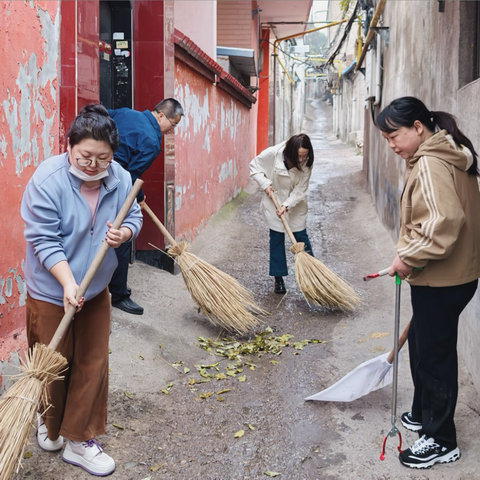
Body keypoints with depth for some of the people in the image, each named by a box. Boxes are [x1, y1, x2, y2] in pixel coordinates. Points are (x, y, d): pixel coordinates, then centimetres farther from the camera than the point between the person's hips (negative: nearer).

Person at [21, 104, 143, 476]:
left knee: (93, 365, 8)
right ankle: (49, 424, 42)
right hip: (51, 292, -4)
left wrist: (124, 233, -18)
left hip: (96, 291, 4)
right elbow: (43, 240, -21)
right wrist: (69, 283, -29)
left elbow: (133, 218, 6)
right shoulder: (47, 180, -22)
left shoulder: (120, 179, -8)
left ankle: (80, 440, 24)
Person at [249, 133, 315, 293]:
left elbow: (300, 190, -18)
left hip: (295, 204, 1)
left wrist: (287, 206, -29)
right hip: (274, 202, -1)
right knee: (276, 238, 3)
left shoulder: (306, 164, -21)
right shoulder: (273, 153, -24)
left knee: (301, 237, 5)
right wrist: (265, 183, -19)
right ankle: (279, 279, 10)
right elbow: (254, 166, -9)